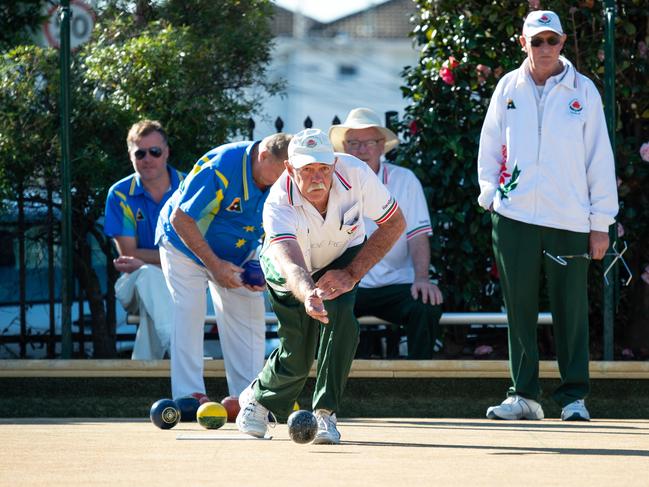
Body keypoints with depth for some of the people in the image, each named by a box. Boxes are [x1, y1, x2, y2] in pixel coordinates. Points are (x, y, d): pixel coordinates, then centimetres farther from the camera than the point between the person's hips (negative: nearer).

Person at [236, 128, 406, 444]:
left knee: (339, 311, -28)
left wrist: (352, 273, -26)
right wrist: (307, 295, -77)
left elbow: (394, 223, -18)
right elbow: (291, 265, -54)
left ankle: (326, 412, -18)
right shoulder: (278, 205, -39)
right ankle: (258, 397, 30)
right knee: (297, 357, -5)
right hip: (290, 271, -1)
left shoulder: (356, 174, -32)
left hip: (343, 257, 1)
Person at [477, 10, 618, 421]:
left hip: (569, 219, -2)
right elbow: (490, 147, 16)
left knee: (571, 310, -1)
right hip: (514, 217, 2)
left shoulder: (583, 91, 3)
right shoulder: (508, 88, 9)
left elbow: (600, 158, 3)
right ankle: (524, 395, 9)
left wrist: (601, 223, -1)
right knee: (519, 308, 4)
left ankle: (574, 397, 6)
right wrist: (490, 195, 1)